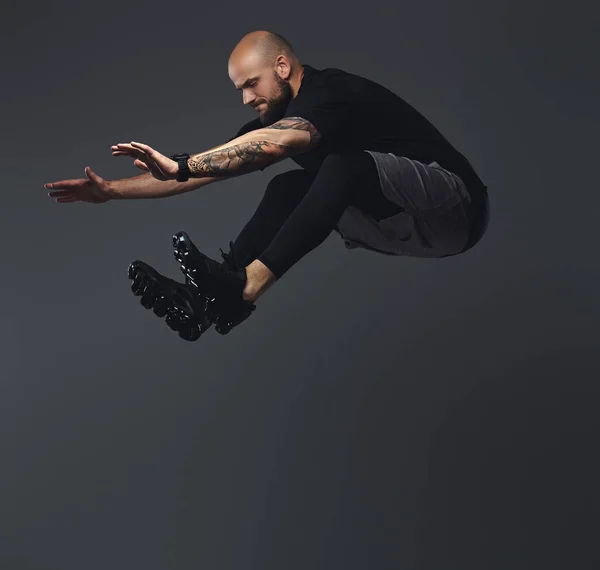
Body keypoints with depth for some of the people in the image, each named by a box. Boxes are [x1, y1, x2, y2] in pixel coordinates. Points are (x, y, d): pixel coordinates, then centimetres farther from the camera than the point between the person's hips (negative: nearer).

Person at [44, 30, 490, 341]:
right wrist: (112, 190, 1)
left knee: (345, 165, -32)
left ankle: (244, 288, -38)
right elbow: (211, 168, 5)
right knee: (290, 189, -8)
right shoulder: (280, 113, 7)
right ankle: (211, 298, -22)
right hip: (400, 229, 8)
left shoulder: (330, 91, -19)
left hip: (455, 209, -8)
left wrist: (180, 165, -42)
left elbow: (273, 145, -39)